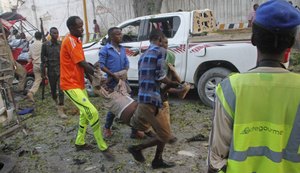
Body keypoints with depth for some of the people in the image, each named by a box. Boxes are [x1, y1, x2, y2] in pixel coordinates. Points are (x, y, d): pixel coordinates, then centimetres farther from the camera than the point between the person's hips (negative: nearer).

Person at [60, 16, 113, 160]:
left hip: (79, 83, 10)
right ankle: (103, 147, -5)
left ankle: (80, 143, 33)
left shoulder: (77, 40, 13)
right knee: (92, 112, -16)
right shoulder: (70, 41, -18)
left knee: (85, 113, 18)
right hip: (70, 85, -10)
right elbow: (83, 64, -22)